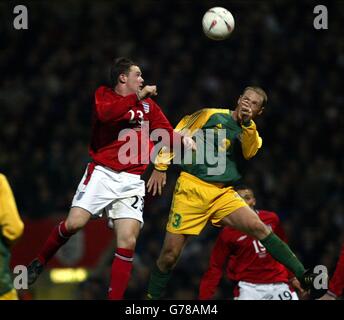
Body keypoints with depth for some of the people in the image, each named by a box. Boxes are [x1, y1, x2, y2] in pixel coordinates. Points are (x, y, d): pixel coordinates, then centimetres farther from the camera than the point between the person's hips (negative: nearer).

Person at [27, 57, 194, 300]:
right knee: (74, 223, -14)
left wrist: (183, 139, -10)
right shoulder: (103, 95, 4)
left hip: (132, 180, 3)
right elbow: (105, 113, -18)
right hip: (102, 172, -3)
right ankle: (39, 263, 12)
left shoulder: (148, 104, 15)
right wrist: (137, 97, -15)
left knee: (128, 242, -9)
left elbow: (167, 133, 10)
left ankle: (115, 298, -5)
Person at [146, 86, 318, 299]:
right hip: (191, 188, -2)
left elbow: (249, 152, -10)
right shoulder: (211, 116, 5)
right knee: (170, 255, -6)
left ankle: (303, 276, -23)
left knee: (258, 227, -20)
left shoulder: (250, 134, 14)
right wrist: (161, 166, 2)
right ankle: (152, 298, 14)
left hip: (223, 194, 2)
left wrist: (247, 122, -21)